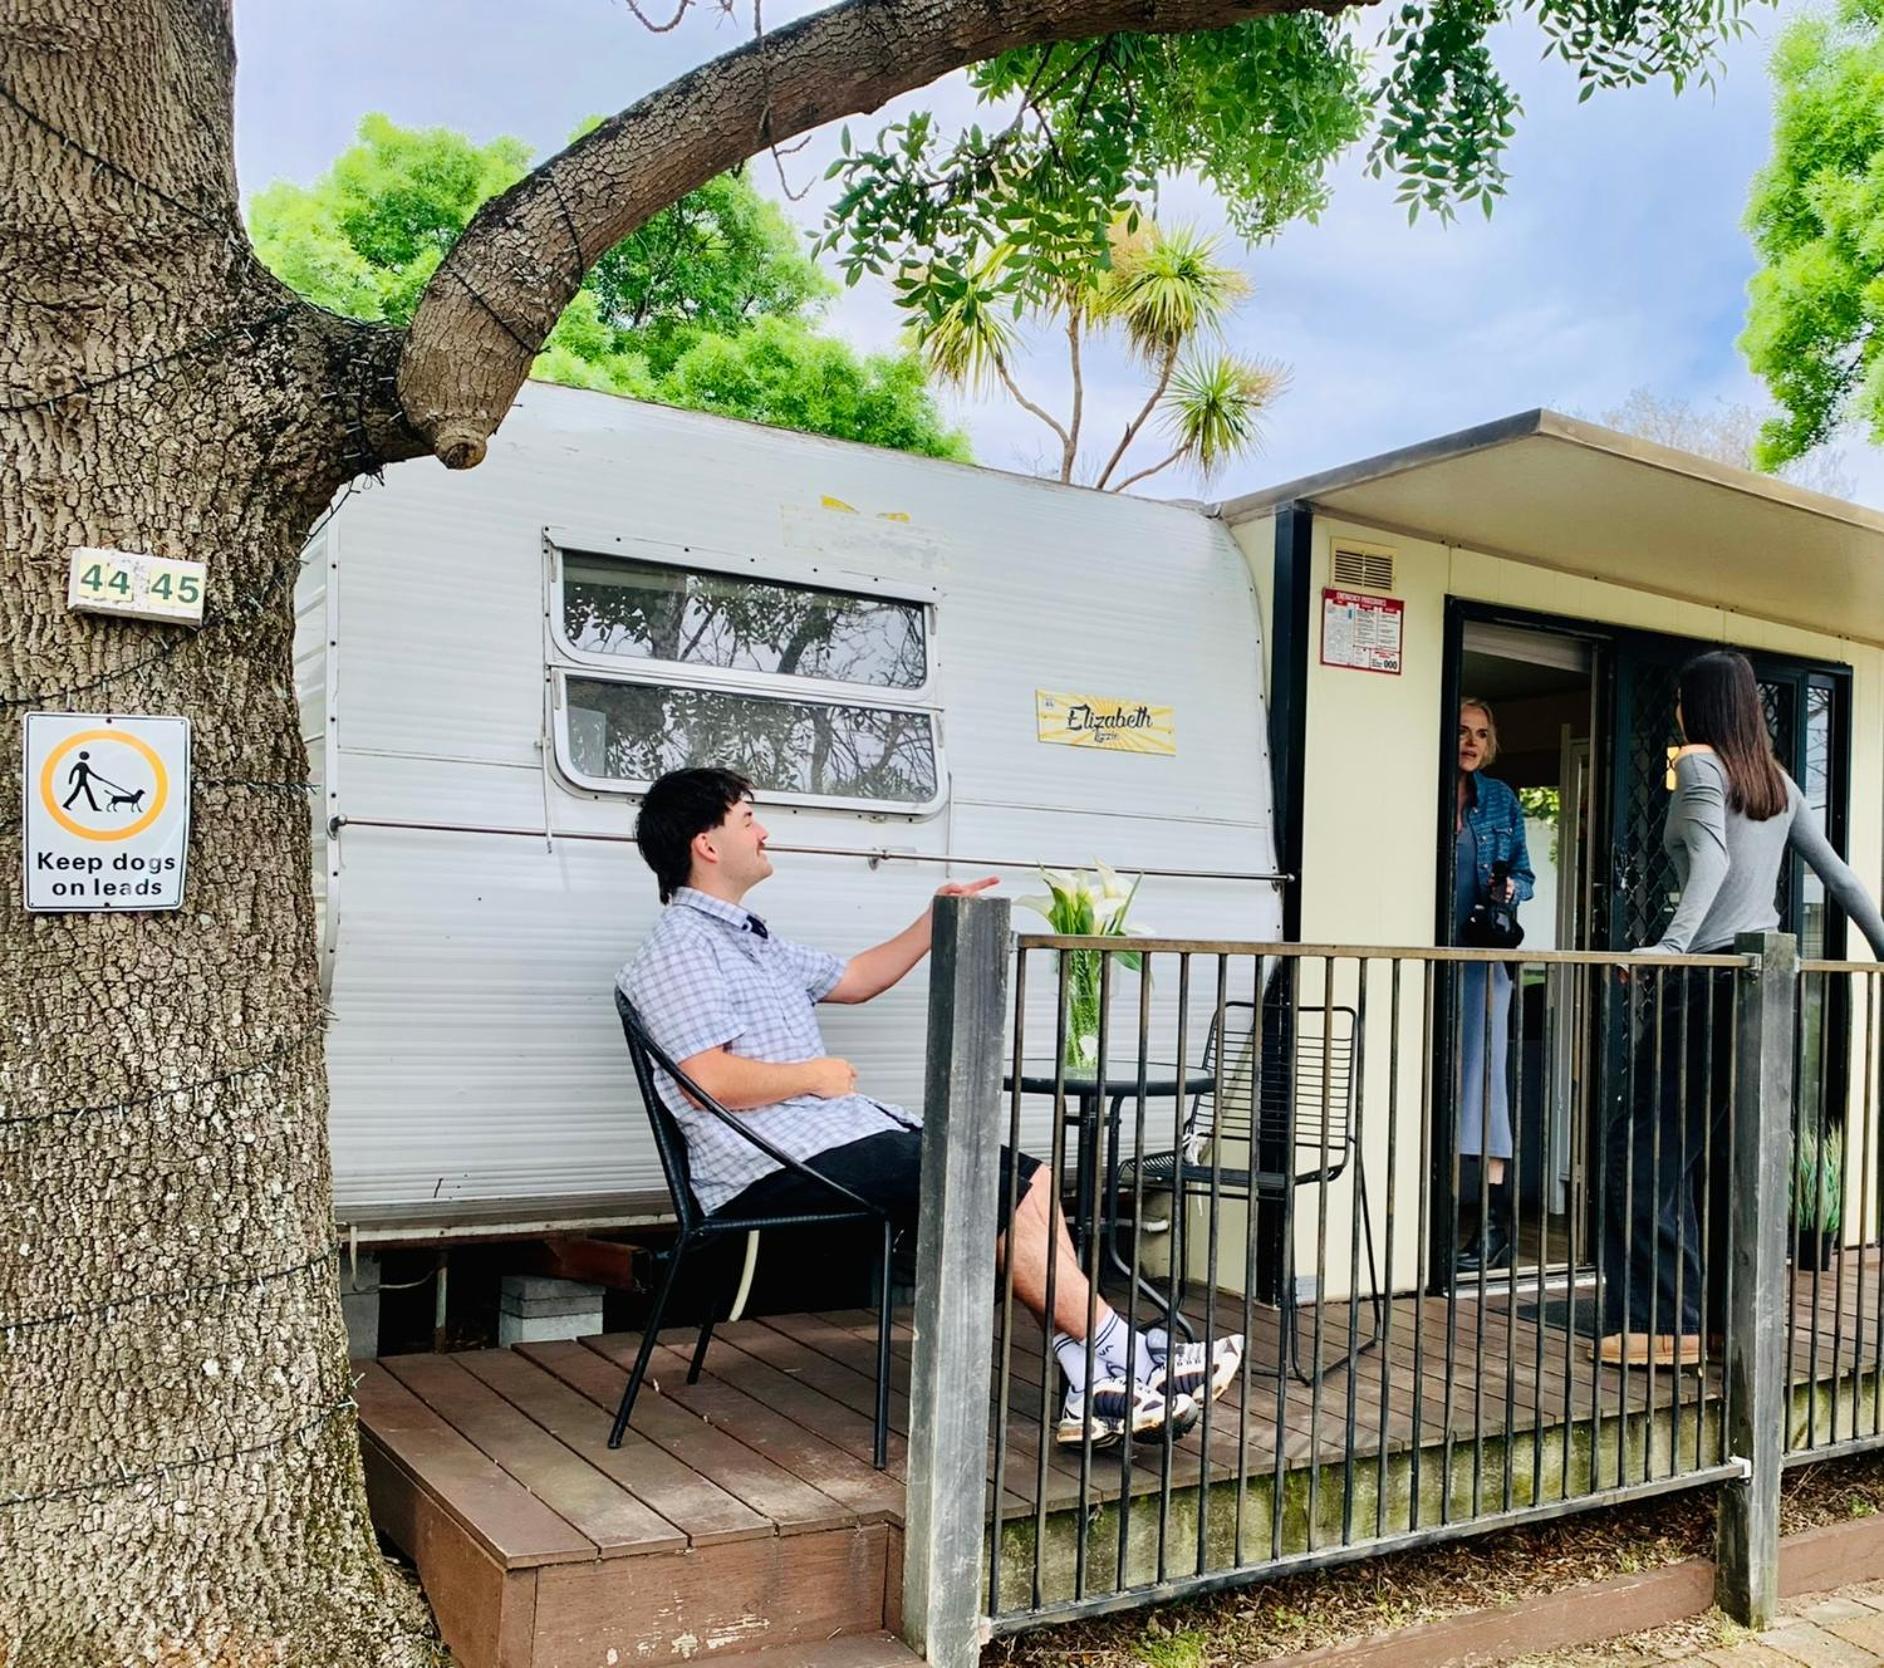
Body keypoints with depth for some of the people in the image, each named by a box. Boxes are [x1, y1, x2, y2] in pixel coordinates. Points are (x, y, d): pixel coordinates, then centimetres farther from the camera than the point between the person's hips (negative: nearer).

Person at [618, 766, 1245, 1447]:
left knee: (1027, 1175, -5)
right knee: (993, 1190, -18)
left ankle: (1093, 1387, -13)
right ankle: (1125, 1359, -9)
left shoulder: (747, 937, 23)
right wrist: (817, 1075, -9)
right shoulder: (680, 946, -9)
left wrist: (935, 923, 22)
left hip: (841, 1126, 10)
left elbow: (853, 978, 32)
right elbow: (710, 1080, -21)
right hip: (771, 1167, -10)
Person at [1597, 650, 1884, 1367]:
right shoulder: (1777, 781, 17)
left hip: (1710, 973, -8)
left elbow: (1712, 858, -20)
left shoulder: (1700, 762, -4)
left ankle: (1668, 1324, -5)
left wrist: (1673, 943, -31)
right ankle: (1733, 1312, 18)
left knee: (1649, 1150, -4)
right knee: (1726, 1152, 13)